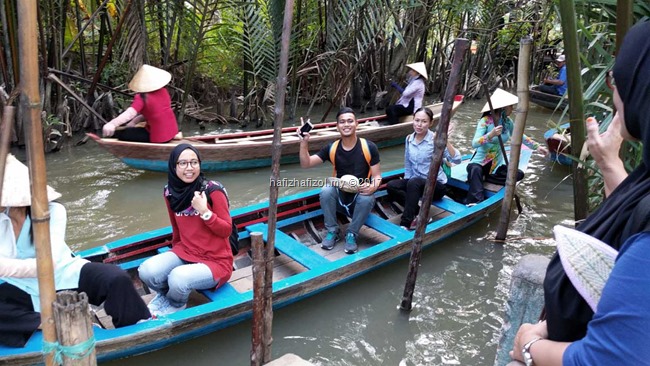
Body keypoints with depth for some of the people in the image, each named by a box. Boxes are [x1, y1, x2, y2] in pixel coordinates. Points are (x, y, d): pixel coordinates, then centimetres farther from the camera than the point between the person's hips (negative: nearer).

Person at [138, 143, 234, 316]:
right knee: (147, 271, -22)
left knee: (178, 278, -31)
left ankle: (174, 304, 6)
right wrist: (176, 254, 22)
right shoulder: (170, 192, 0)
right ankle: (165, 294, 13)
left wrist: (204, 211, -26)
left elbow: (226, 231, -13)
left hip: (216, 260, -4)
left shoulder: (213, 191, -16)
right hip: (184, 253, 5)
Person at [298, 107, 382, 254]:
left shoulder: (369, 147, -10)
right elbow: (306, 164, -7)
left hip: (360, 197, -1)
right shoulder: (331, 148, -5)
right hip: (339, 198, 2)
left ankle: (352, 234, -9)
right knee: (326, 191, -28)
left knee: (367, 198, -34)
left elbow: (377, 176, -7)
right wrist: (304, 142, -22)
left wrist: (372, 187, -30)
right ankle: (332, 231, -8)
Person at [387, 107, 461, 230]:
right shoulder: (409, 139, 2)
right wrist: (406, 182, 7)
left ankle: (405, 224, -30)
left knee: (414, 183, -35)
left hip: (436, 185, -5)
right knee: (391, 186, -20)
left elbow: (456, 160, -24)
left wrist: (446, 141, -35)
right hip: (415, 184, 5)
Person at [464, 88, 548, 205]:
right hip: (479, 162, -6)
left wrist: (537, 147, 18)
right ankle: (474, 204, -44)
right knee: (475, 169, -40)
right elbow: (474, 143, -28)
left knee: (519, 174, -17)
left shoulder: (507, 122, 4)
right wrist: (491, 134, -42)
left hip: (496, 165, 6)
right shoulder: (485, 121, -15)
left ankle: (483, 177, -17)